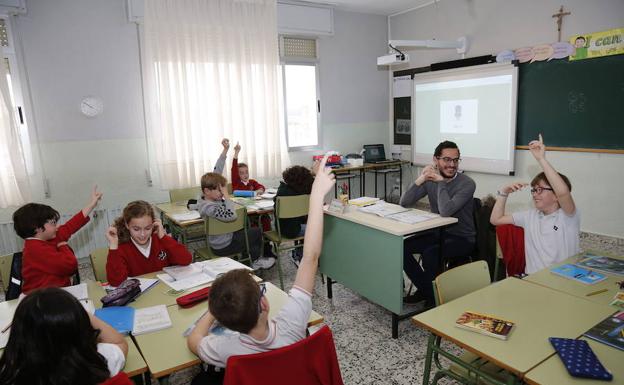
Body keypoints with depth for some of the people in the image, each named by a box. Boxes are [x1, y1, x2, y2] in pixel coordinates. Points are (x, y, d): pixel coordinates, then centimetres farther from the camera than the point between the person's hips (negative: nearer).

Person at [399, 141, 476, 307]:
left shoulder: (467, 184, -17)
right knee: (402, 247, -12)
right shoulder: (430, 179, -1)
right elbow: (404, 203, -7)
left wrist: (441, 181, -23)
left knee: (430, 253, -31)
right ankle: (424, 290, 8)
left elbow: (446, 211, -32)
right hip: (438, 232, 6)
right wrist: (420, 180, -18)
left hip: (462, 238, -6)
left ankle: (434, 297, -3)